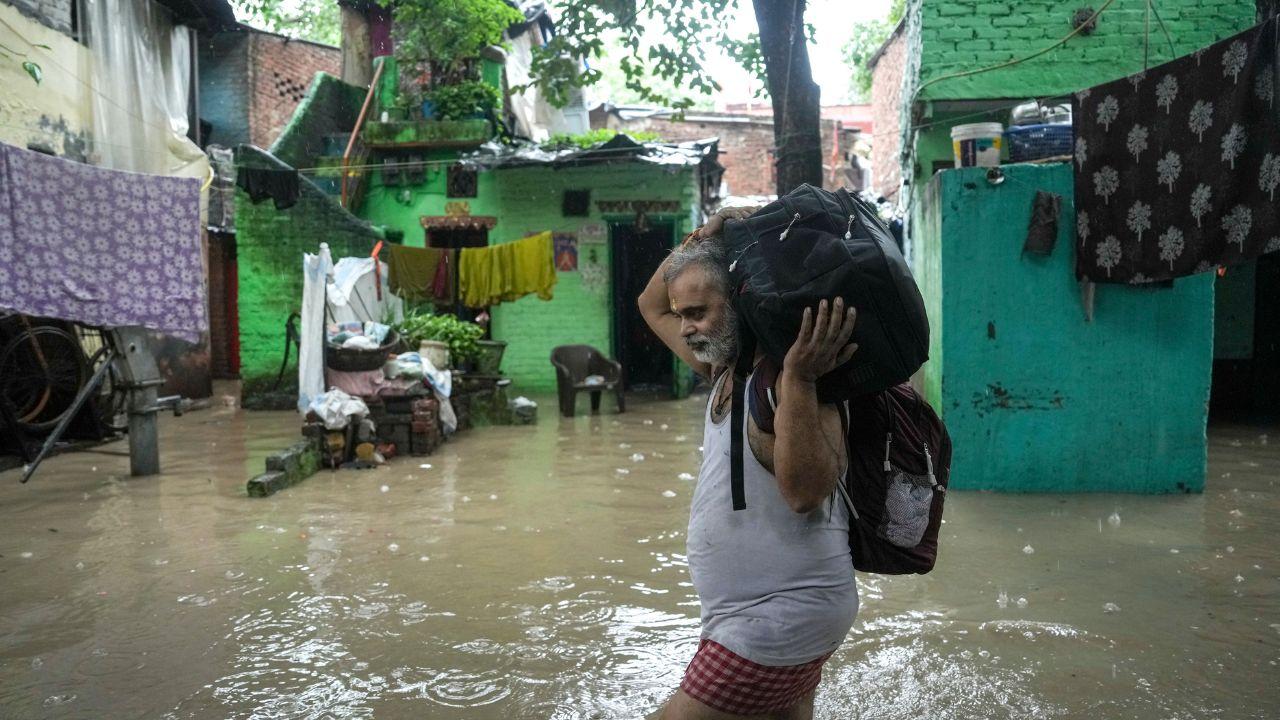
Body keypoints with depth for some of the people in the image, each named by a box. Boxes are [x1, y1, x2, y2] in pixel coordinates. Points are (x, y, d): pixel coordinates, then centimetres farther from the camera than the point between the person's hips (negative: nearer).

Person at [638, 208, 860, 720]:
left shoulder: (789, 381, -21)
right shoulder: (727, 369, 6)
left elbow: (805, 490, -34)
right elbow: (652, 304, 16)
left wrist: (798, 381, -41)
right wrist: (700, 238, 3)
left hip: (781, 619, -9)